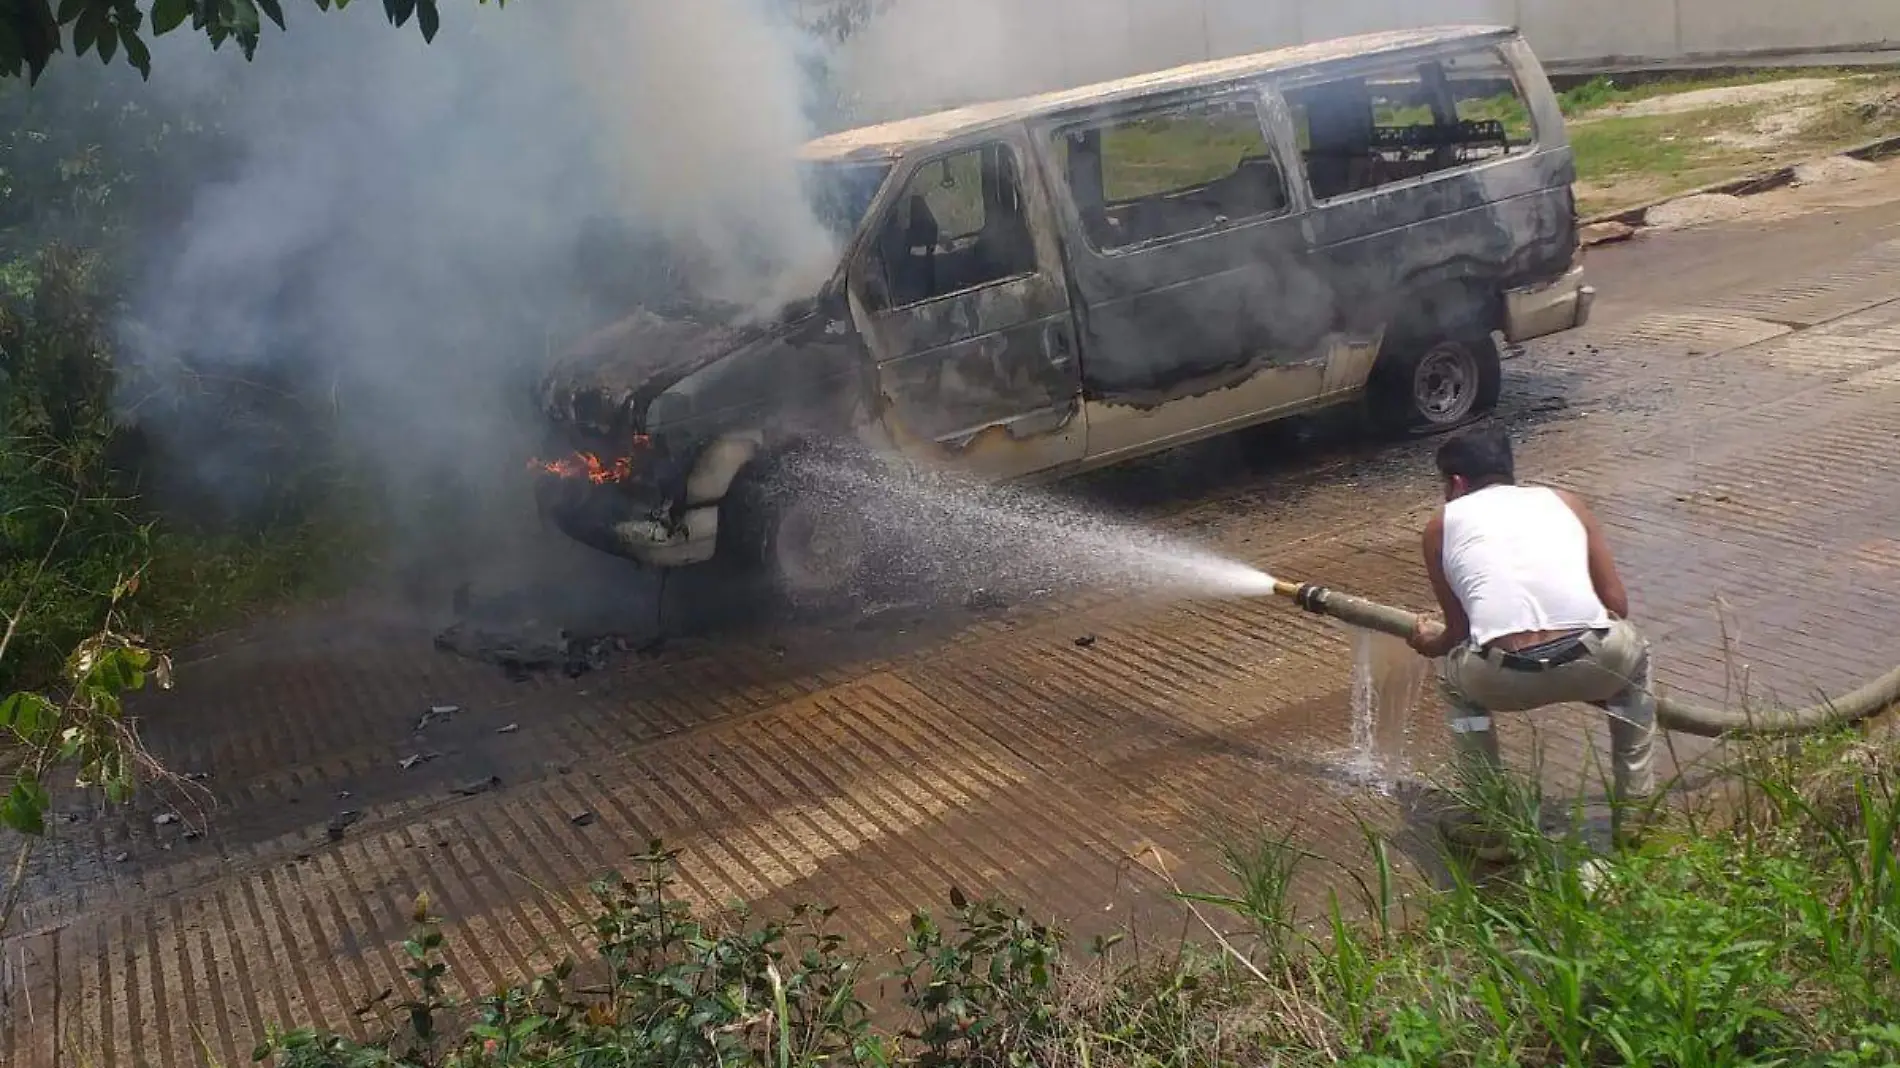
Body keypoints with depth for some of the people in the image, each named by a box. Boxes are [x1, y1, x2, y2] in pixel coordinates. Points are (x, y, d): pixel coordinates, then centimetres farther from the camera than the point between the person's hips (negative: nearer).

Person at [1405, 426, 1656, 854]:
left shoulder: (1443, 523, 22)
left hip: (1501, 678, -1)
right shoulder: (1564, 501, 26)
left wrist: (1433, 643, 47)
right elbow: (1617, 603, 20)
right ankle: (1636, 810, 36)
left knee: (1453, 674, 35)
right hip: (1594, 663, 1)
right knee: (1633, 654, 38)